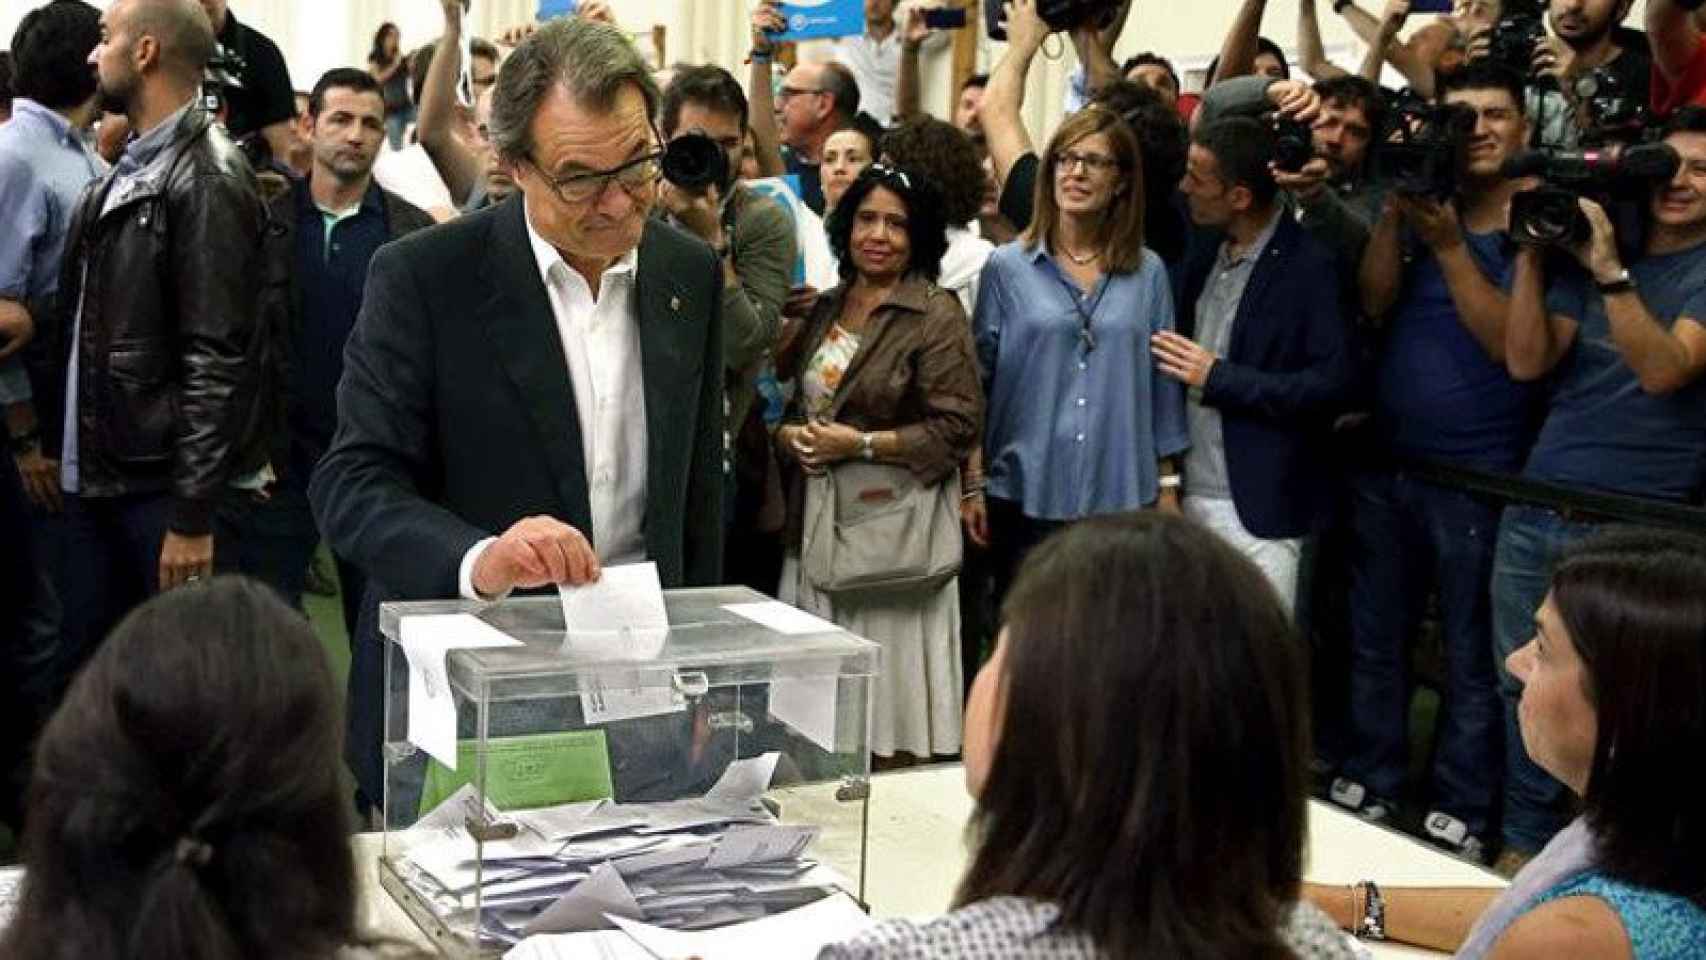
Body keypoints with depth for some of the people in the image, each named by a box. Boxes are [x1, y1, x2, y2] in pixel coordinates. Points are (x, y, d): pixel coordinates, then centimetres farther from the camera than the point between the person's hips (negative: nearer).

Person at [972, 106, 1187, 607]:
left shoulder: (1147, 273, 6)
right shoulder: (1007, 267, 2)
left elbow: (1163, 385, 9)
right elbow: (975, 381, 3)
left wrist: (1168, 486, 8)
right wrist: (973, 486, 1)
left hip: (1122, 497, 1)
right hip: (1026, 495, -1)